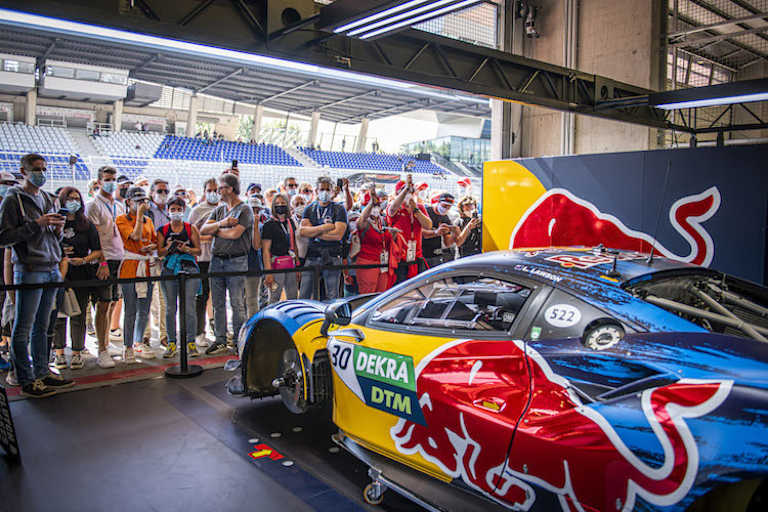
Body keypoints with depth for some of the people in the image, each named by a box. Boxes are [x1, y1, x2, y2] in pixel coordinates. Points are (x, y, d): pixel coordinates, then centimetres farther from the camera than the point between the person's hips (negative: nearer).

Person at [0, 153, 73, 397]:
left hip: (52, 269, 7)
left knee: (41, 326, 13)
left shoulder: (46, 198, 17)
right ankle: (27, 380, 7)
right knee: (24, 328, 0)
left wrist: (57, 229, 1)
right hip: (29, 270, -7)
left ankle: (42, 373, 20)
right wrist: (36, 224, -17)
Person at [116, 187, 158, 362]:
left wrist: (151, 247, -1)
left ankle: (138, 342, 22)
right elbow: (135, 236, -15)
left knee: (144, 310, 9)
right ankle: (127, 347, 2)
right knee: (130, 310, -6)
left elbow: (155, 240, 22)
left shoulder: (148, 220, 17)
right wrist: (140, 214, -11)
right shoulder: (122, 219, -1)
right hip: (130, 267, -6)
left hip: (147, 267, 6)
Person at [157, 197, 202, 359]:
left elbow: (198, 250, 6)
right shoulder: (162, 230, 11)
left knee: (189, 307, -5)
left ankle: (191, 343, 4)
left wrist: (186, 249, -13)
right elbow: (159, 252, 7)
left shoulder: (191, 228, 7)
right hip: (169, 270, 2)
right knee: (170, 308, 5)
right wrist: (169, 247, -13)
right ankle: (171, 343, 15)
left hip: (189, 269, -2)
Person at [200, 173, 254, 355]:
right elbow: (203, 230, 6)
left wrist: (215, 230, 1)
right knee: (218, 303, 9)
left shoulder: (245, 210, -3)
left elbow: (234, 233, -16)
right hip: (216, 259, 6)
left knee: (237, 303, -3)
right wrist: (221, 223, -10)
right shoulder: (219, 209, 17)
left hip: (236, 260, -6)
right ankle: (220, 340, 17)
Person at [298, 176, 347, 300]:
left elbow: (338, 235, -11)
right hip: (312, 256, 3)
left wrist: (313, 232, -5)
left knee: (332, 298, 2)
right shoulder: (309, 209, 12)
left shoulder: (339, 209, 3)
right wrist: (326, 227, -10)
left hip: (332, 257, -2)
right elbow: (302, 231, -4)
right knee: (304, 296, 3)